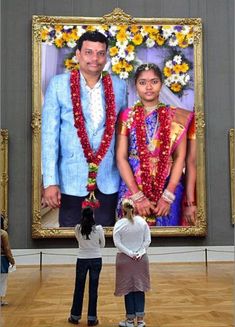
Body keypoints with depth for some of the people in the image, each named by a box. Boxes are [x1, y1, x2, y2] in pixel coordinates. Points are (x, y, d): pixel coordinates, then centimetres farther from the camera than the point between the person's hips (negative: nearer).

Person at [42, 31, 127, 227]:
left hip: (108, 177, 2)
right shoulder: (59, 84, -4)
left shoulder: (119, 86, 3)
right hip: (71, 177, -2)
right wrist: (50, 181, -11)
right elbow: (49, 134, -6)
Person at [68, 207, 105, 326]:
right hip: (96, 260, -1)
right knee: (93, 289, 7)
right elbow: (102, 244, 3)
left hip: (82, 260, 1)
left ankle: (75, 316, 22)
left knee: (79, 288, 13)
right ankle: (92, 318, 12)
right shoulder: (98, 228, -11)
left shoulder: (77, 228, -6)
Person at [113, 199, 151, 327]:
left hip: (125, 259, -2)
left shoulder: (119, 224, -8)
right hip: (141, 259, 2)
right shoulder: (142, 221, -1)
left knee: (128, 289, 6)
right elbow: (147, 240, -4)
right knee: (140, 288, 9)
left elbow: (117, 243, -13)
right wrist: (139, 253, -8)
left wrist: (130, 254, -12)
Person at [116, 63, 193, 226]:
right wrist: (137, 196, -13)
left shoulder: (176, 116, 1)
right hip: (132, 188, 0)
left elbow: (180, 157, -3)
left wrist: (168, 196, -12)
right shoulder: (127, 116, 0)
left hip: (168, 188, 1)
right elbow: (121, 158, -5)